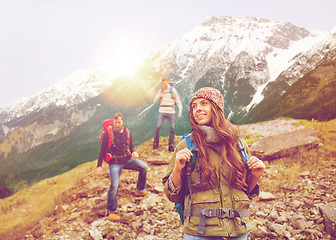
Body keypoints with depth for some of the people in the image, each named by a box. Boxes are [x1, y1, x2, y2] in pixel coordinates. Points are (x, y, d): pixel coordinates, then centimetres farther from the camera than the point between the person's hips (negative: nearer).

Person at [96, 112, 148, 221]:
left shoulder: (127, 132, 5)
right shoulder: (108, 133, -7)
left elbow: (131, 146, 16)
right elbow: (102, 150, -3)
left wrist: (134, 152, -9)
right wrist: (99, 166, -6)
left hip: (127, 159, 5)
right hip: (115, 162, -5)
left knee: (144, 167, -11)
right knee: (114, 185, -20)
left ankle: (140, 190, 12)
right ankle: (110, 212, -6)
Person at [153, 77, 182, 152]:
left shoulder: (173, 90, 4)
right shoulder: (160, 91, 10)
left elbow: (178, 102, 6)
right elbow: (154, 102, 11)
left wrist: (180, 111, -5)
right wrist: (158, 97, -9)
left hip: (171, 112, -1)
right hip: (162, 112, 1)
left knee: (172, 128, -4)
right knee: (158, 127, -10)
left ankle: (171, 145, 5)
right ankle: (155, 144, 2)